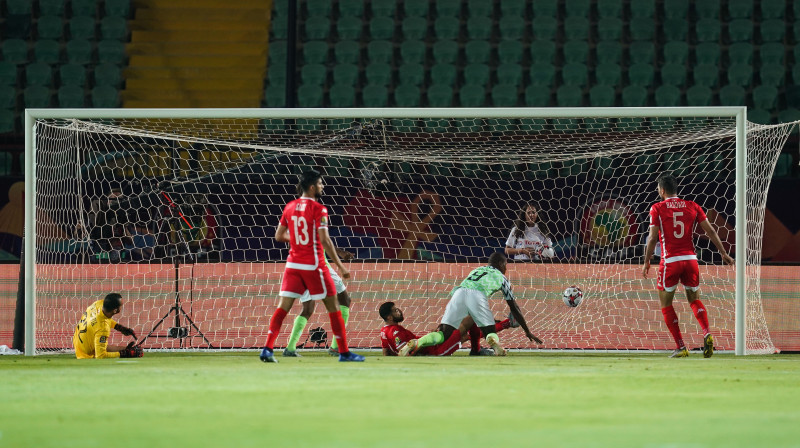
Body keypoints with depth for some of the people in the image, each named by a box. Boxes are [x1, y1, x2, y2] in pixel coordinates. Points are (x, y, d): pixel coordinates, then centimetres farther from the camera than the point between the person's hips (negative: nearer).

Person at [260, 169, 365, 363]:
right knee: (333, 306, 6)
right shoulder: (318, 209, -11)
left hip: (293, 264, 5)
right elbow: (324, 240, -17)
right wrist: (340, 266, -13)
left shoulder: (289, 207, 7)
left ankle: (267, 349, -12)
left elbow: (279, 236, 13)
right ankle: (344, 352, 10)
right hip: (313, 265, -5)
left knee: (283, 307, 2)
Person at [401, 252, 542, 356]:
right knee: (491, 332, 10)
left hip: (459, 292, 3)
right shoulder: (501, 277, 28)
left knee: (443, 334, 1)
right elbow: (514, 308, 28)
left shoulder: (477, 270, 39)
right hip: (477, 296, -3)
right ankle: (493, 341, -29)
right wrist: (527, 331, 35)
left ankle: (417, 343, -28)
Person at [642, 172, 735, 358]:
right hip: (690, 259, 4)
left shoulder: (657, 209, -2)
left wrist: (646, 262, 5)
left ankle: (681, 347, 2)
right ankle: (707, 334, -8)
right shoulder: (692, 207, 7)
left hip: (670, 261, -4)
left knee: (666, 304, 9)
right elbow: (710, 231, 5)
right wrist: (724, 254, 13)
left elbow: (652, 238, -5)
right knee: (694, 300, 18)